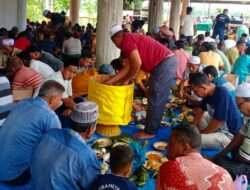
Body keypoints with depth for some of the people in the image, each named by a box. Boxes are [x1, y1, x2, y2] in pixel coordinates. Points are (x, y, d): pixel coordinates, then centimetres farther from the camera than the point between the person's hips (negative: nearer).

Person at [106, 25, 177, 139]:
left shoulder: (127, 40, -7)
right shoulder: (132, 39, 23)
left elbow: (137, 63, -18)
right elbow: (128, 67, 20)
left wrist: (126, 80, -3)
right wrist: (111, 81, 21)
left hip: (164, 64, -10)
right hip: (170, 62, 10)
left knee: (155, 99, -3)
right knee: (159, 99, 19)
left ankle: (150, 131, 5)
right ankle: (153, 125, 31)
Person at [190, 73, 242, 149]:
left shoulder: (222, 94, -27)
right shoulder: (208, 93, -1)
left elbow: (217, 122, -27)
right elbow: (201, 110, 12)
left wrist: (200, 133, -13)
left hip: (229, 134, -9)